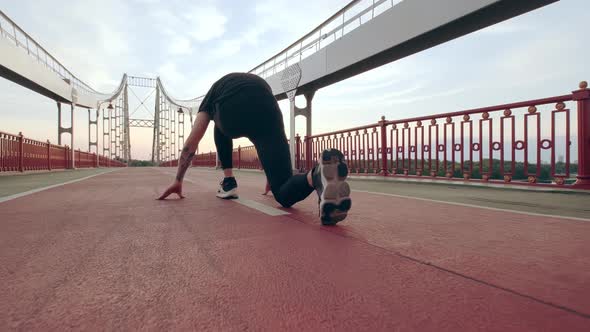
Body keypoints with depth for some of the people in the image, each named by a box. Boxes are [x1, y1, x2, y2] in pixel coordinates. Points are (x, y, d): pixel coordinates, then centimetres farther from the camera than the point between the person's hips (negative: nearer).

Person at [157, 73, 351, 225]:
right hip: (268, 113, 2)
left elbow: (191, 143, 34)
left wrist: (178, 182, 41)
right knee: (284, 194, 6)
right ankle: (317, 175, -28)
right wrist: (271, 176, 58)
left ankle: (228, 182, 30)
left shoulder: (215, 91, 41)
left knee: (220, 128, 41)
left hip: (232, 115, -1)